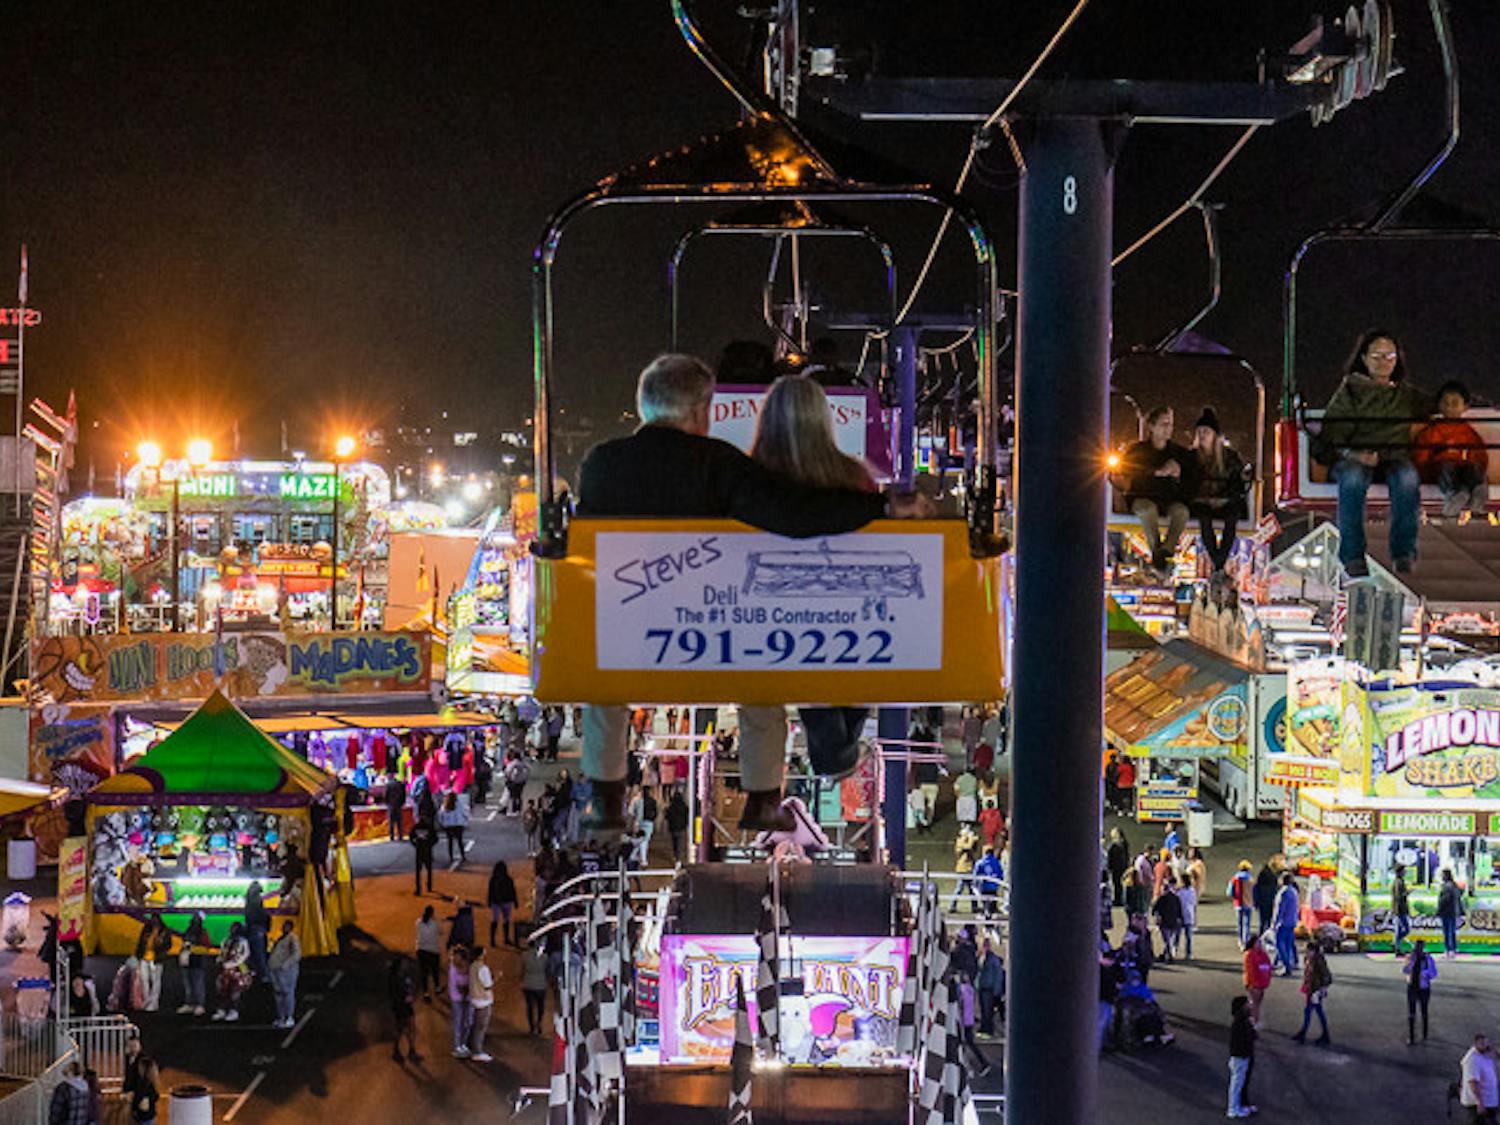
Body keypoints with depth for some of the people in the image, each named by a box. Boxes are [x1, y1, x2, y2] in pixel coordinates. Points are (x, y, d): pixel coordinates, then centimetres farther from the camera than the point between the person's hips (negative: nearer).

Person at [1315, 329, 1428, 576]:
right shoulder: (1349, 392, 7)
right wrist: (1353, 454, -22)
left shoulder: (1408, 396, 20)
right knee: (1353, 478, -38)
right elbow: (1329, 438, -3)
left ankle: (1404, 554, -28)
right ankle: (1353, 557, -33)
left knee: (1407, 478, -35)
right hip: (1353, 459, -2)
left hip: (1395, 457, 2)